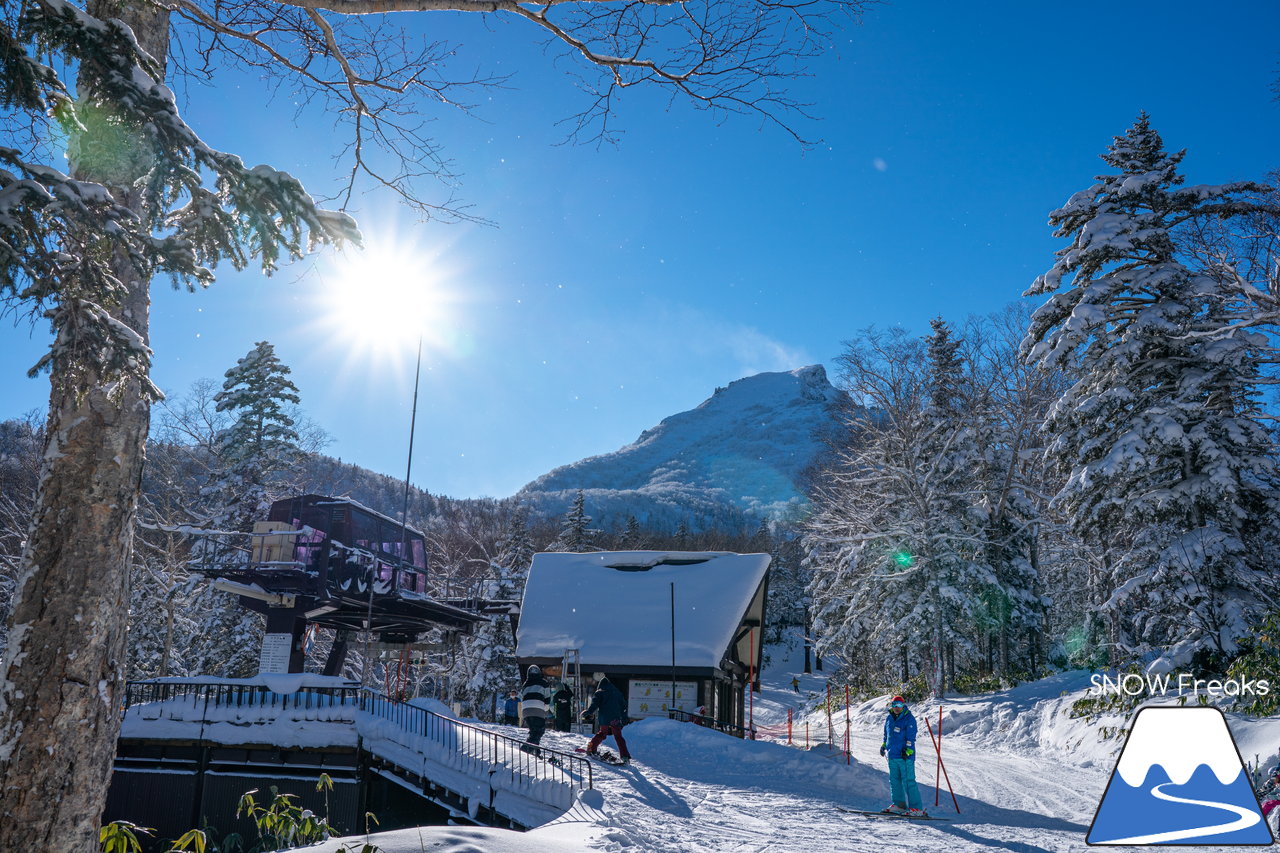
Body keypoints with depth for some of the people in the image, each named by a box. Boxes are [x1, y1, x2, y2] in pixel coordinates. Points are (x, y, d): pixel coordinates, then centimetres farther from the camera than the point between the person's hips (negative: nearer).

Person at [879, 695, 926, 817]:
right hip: (892, 755, 7)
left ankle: (916, 808, -5)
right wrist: (883, 745, 25)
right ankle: (899, 804, 20)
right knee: (894, 780, 11)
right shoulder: (889, 719, 13)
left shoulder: (909, 719, -7)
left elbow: (911, 737, -13)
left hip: (905, 756, -7)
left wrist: (908, 750, -21)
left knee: (909, 781, -8)